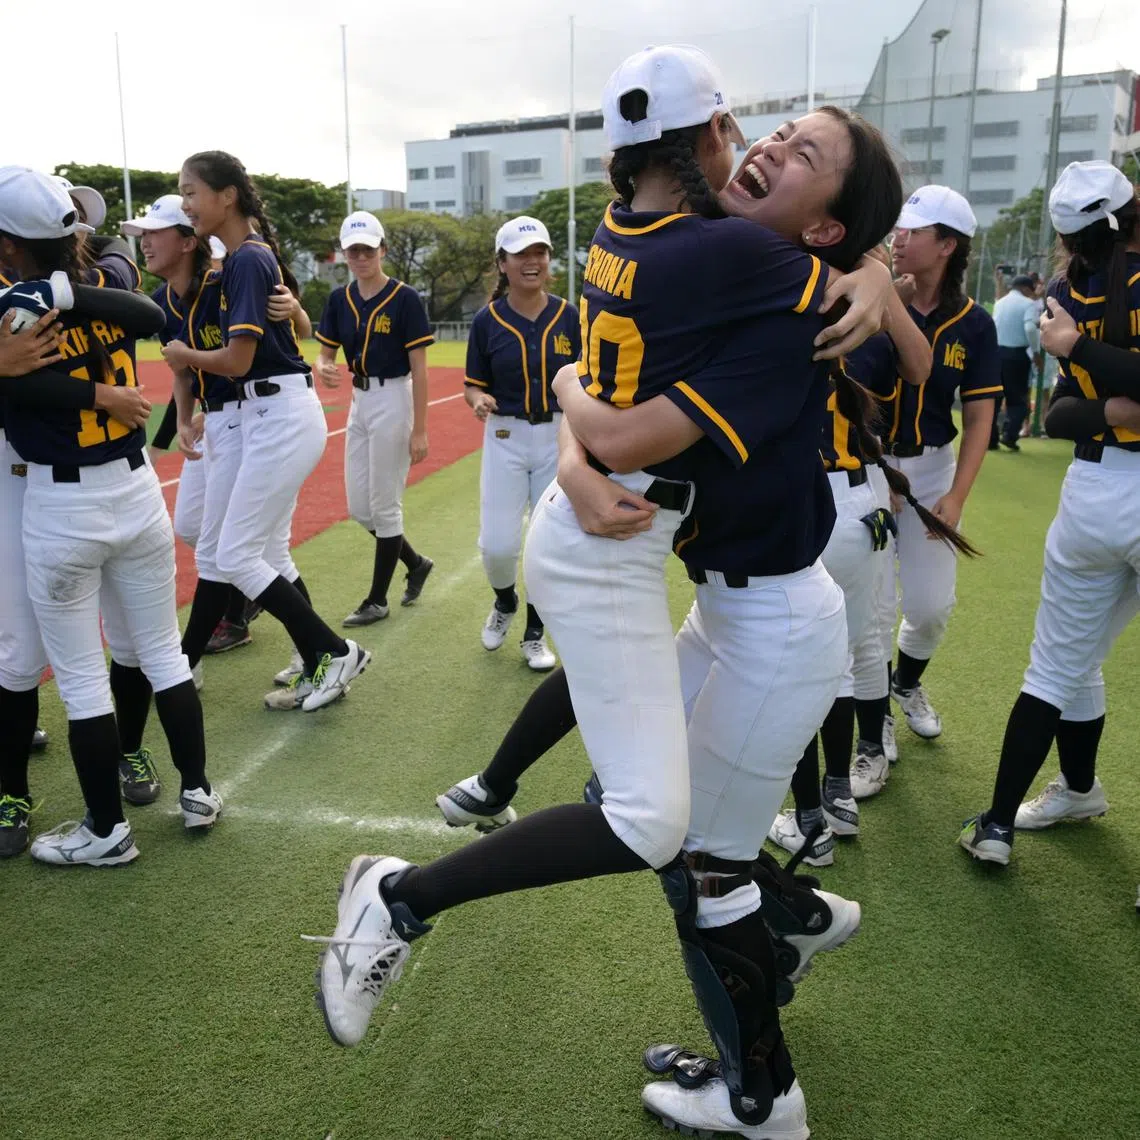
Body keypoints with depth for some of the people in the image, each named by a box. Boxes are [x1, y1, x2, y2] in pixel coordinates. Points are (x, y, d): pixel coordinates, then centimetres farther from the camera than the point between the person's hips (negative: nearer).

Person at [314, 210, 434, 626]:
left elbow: (419, 368, -12)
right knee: (358, 508, 10)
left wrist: (419, 431, -15)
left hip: (393, 400, -7)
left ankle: (377, 600, 14)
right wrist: (323, 369, -16)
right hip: (359, 401, 7)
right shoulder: (340, 299, 6)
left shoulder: (404, 298, -11)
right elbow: (326, 354, 9)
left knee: (383, 506, 0)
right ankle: (416, 563, 32)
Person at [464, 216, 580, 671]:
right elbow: (474, 385, 3)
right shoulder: (487, 320, -3)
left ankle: (534, 633, 25)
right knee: (498, 544, -7)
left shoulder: (568, 316, -2)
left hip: (558, 436, 1)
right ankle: (504, 601, 29)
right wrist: (479, 401, -19)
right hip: (505, 438, -1)